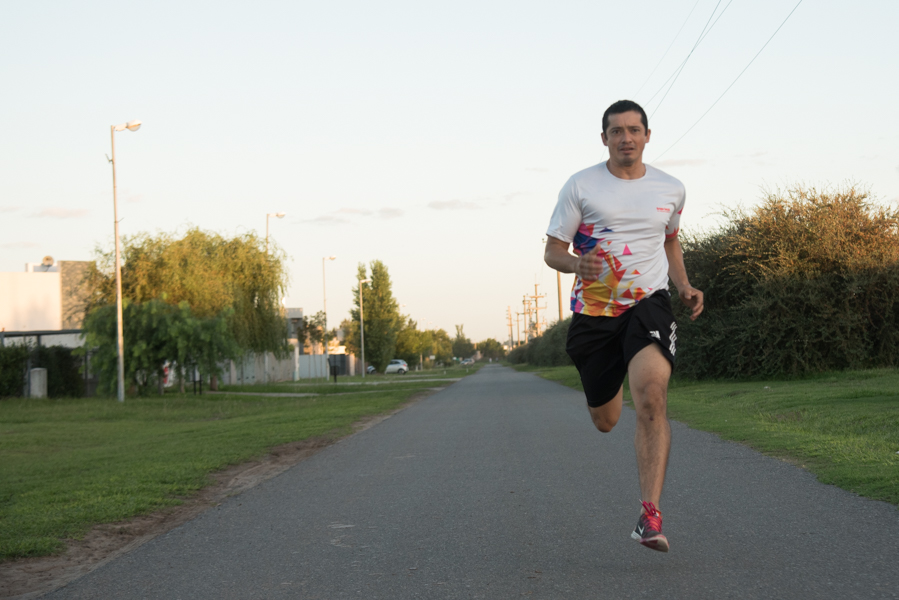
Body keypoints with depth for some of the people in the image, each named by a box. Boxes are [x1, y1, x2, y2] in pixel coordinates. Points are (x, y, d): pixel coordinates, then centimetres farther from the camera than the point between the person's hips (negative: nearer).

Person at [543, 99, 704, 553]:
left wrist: (684, 287, 10)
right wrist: (576, 264, -22)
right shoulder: (581, 186, 0)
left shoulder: (671, 189, 8)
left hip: (648, 303, 0)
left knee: (651, 397, -27)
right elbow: (553, 250, 2)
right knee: (604, 421, 12)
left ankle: (650, 516, -29)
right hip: (594, 311, 0)